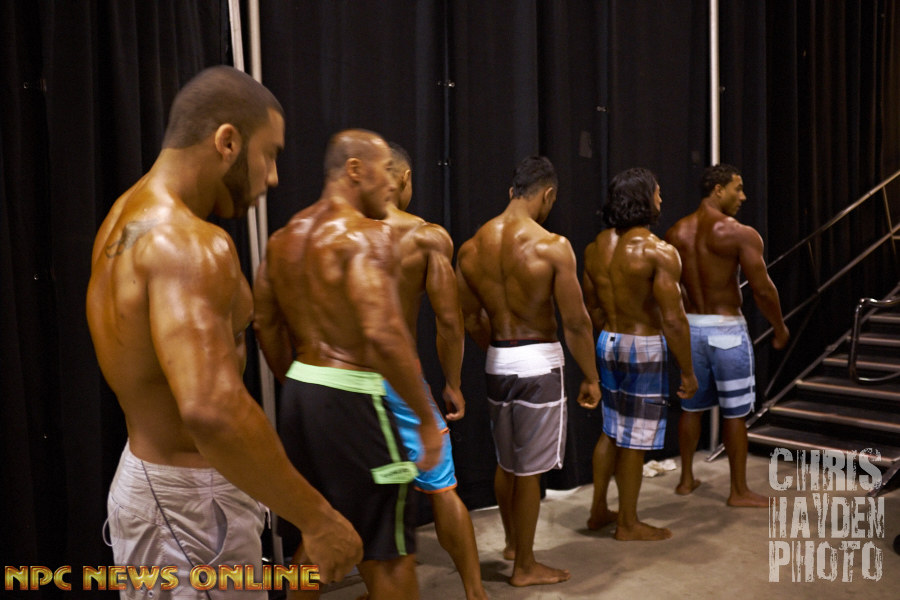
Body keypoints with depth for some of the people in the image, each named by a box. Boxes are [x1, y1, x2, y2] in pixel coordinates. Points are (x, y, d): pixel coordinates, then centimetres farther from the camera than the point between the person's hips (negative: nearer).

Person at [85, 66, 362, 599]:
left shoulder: (126, 221, 7)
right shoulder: (188, 244, -25)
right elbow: (212, 410, -39)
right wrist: (317, 518, -30)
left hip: (150, 474, 10)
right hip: (191, 504, -10)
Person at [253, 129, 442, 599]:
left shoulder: (285, 237, 11)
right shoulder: (366, 234, -15)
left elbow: (266, 323, 17)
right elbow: (383, 334, -25)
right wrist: (426, 418, -18)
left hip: (300, 390, 8)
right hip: (351, 397, -8)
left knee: (312, 538, 20)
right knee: (387, 552, 6)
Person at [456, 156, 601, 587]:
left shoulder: (472, 247, 0)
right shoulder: (552, 245, -15)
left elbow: (471, 318, 8)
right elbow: (575, 321, -13)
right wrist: (591, 378, -3)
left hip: (498, 363, 6)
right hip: (539, 362, -5)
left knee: (506, 462, 22)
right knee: (529, 470, 6)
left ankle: (512, 542, 42)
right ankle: (525, 567, 21)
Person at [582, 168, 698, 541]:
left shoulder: (595, 248, 4)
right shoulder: (659, 252, -17)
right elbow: (673, 319, -19)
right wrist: (687, 371, -11)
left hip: (608, 343, 7)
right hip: (645, 347, -7)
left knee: (612, 430, 20)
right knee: (635, 439, 5)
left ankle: (599, 510, 30)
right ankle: (628, 524, 19)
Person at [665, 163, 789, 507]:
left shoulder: (675, 233, 2)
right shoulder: (741, 234, -13)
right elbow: (762, 289, -12)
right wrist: (780, 328, 3)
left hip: (689, 326, 5)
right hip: (726, 329, -5)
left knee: (691, 406, 17)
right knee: (734, 412, 5)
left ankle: (687, 479, 27)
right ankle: (739, 491, 15)